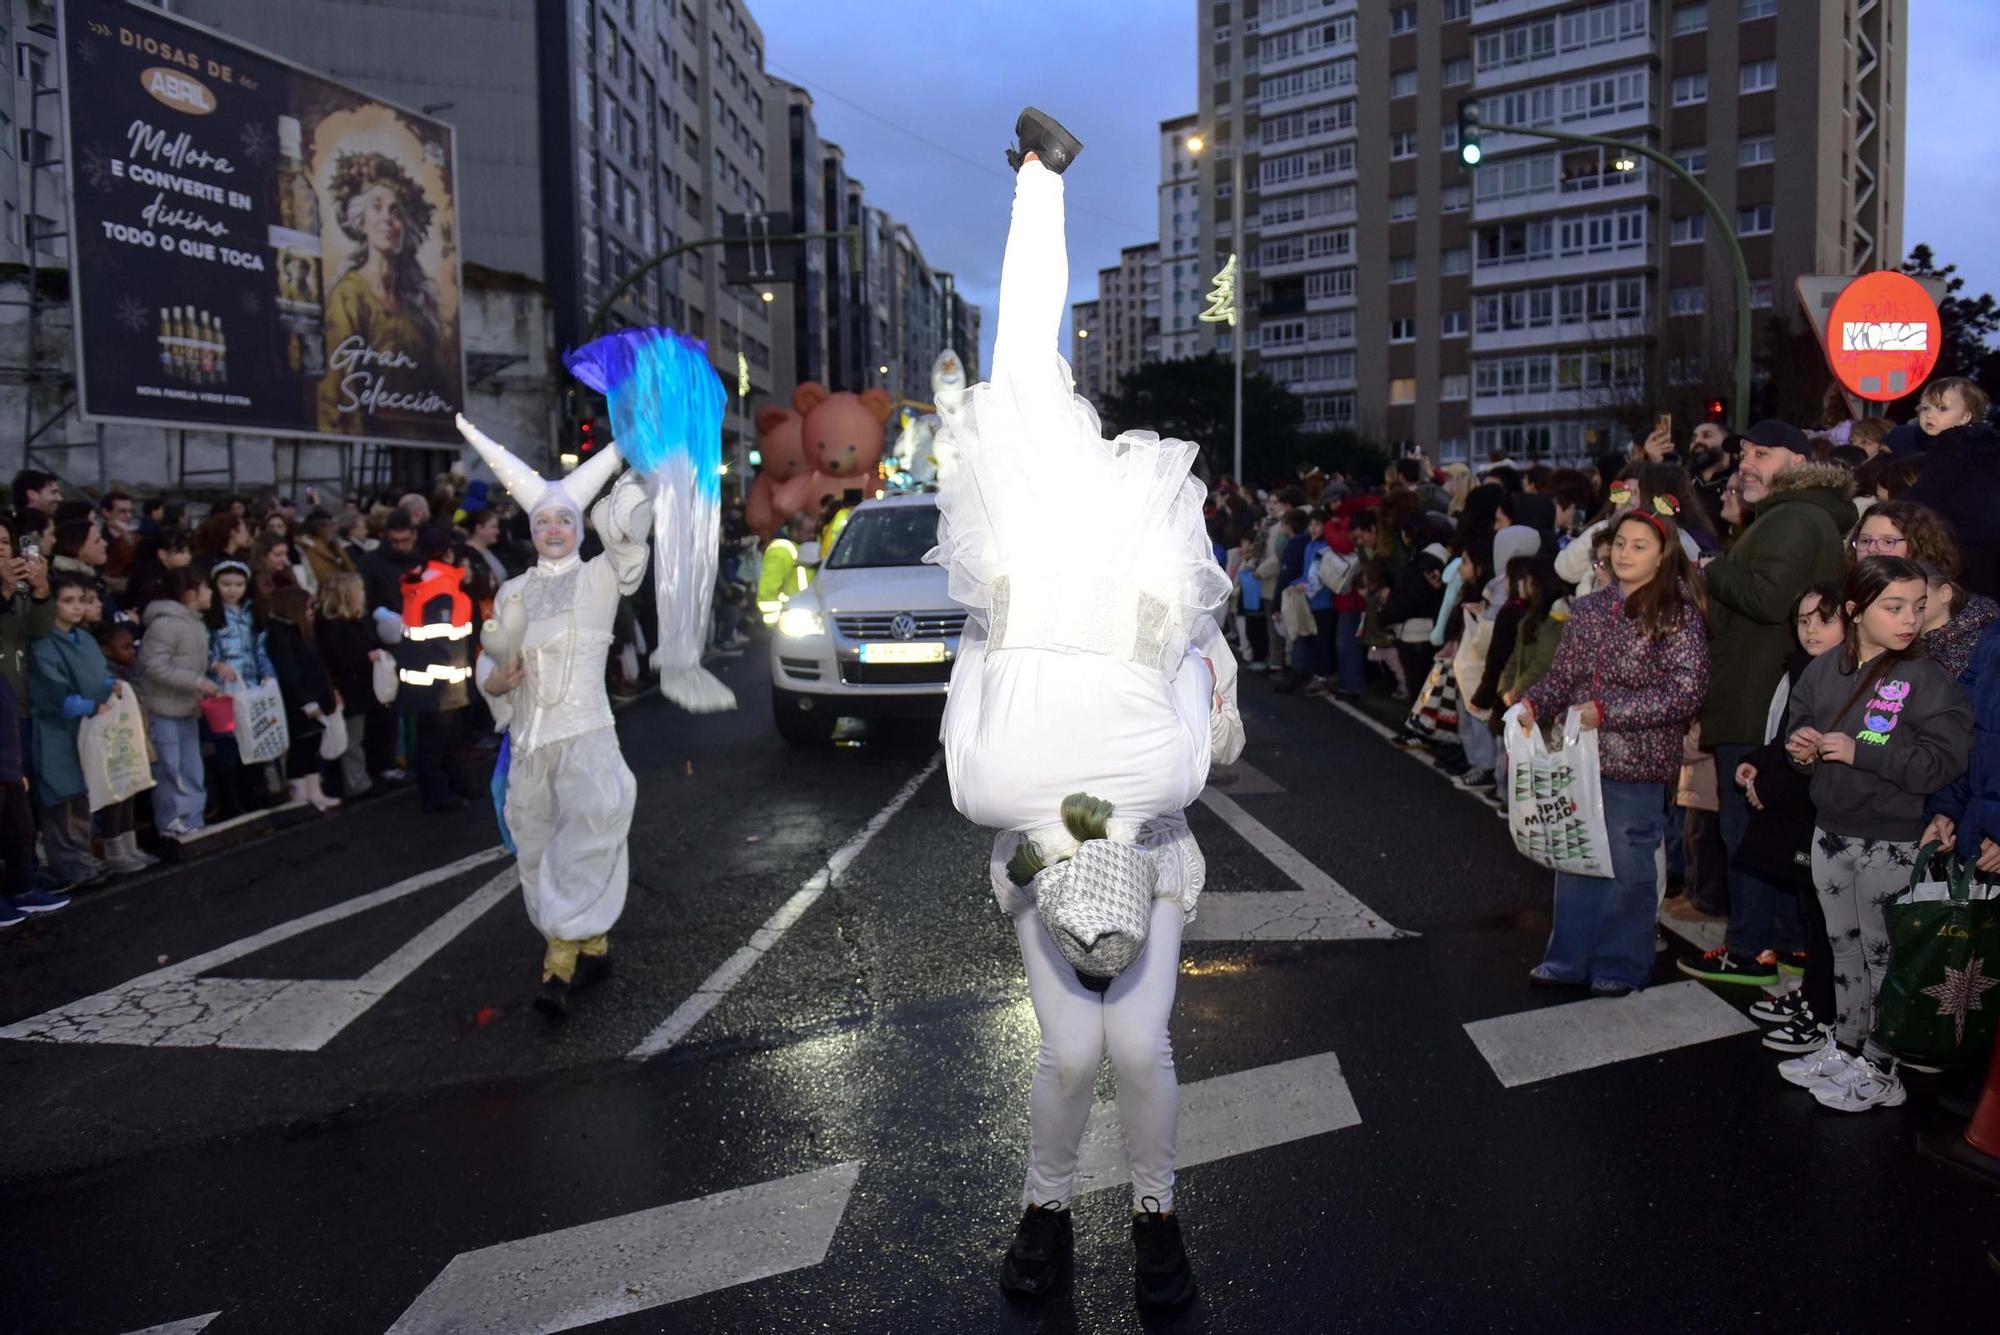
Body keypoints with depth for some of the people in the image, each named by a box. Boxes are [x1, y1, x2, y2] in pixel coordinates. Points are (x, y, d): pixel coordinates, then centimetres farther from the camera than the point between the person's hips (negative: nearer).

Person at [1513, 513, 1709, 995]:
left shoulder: (1676, 615, -9)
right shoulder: (1588, 608, 7)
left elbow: (1687, 691, -16)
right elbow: (1563, 675, 13)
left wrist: (1607, 711, -20)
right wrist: (1532, 704, -7)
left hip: (1637, 765, -5)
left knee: (1628, 868, 7)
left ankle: (1622, 966, 22)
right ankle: (1569, 959, 25)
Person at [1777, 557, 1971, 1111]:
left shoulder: (1928, 681, -13)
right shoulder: (1823, 671, 2)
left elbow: (1942, 764, -20)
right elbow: (1796, 731, 14)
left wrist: (1859, 752, -23)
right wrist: (1801, 748, -8)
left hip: (1891, 843, -5)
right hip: (1830, 832, 5)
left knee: (1883, 953, 5)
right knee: (1844, 946, 18)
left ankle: (1881, 1071, 19)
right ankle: (1844, 1048, 33)